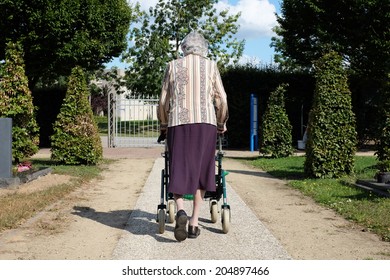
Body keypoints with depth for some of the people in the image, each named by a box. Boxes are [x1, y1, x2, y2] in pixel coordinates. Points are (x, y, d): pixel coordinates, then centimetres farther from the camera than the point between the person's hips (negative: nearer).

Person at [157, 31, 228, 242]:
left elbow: (163, 100, 9)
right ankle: (194, 222, 9)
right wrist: (222, 124, 22)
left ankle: (180, 211, -23)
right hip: (205, 123, 0)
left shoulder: (173, 66, 10)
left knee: (178, 171, 2)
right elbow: (221, 100, 7)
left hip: (178, 123, 0)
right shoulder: (210, 66, 10)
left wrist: (163, 125, 23)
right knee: (200, 172, 8)